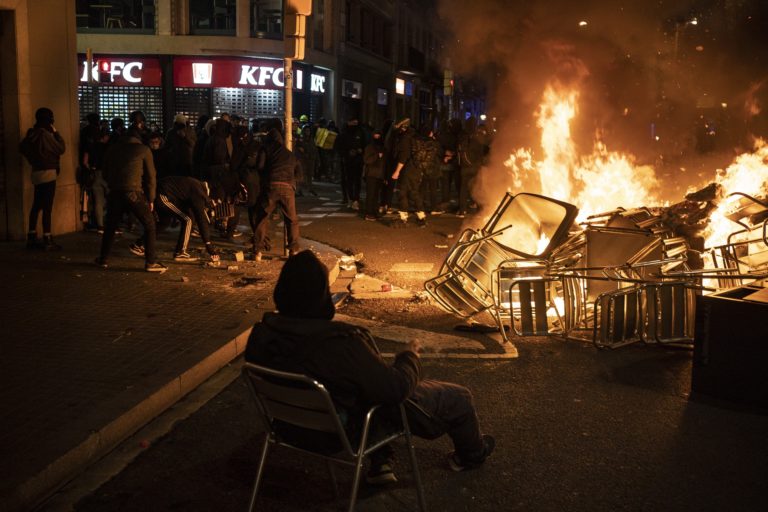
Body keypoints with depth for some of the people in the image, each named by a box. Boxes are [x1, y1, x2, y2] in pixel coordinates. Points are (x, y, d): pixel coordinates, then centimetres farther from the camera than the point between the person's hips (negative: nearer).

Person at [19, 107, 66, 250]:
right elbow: (61, 148, -11)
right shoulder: (46, 134, -16)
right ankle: (47, 240, -8)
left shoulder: (32, 134, 8)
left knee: (36, 206, 13)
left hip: (37, 173, 9)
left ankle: (32, 238, 16)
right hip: (47, 173, -9)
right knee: (47, 207, -8)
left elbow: (22, 147, 18)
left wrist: (33, 159, 17)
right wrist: (55, 132, -5)